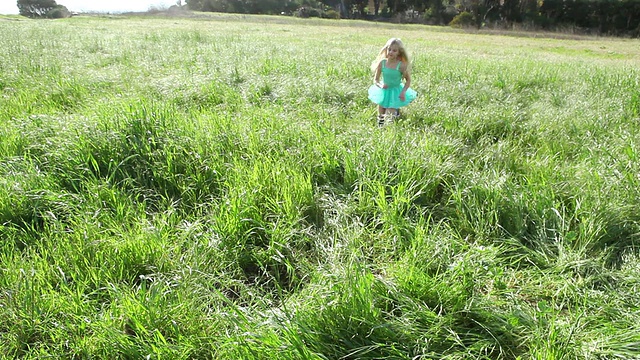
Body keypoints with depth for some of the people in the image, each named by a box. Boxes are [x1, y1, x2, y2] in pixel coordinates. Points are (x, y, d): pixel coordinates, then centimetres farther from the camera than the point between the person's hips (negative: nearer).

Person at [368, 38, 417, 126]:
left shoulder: (401, 65, -21)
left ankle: (396, 110, 26)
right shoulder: (382, 63, -14)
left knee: (389, 117, -6)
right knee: (381, 118, 11)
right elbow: (375, 80, -7)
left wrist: (403, 92, -21)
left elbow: (408, 80, -8)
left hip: (395, 93, -2)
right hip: (384, 91, 2)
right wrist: (380, 85, -27)